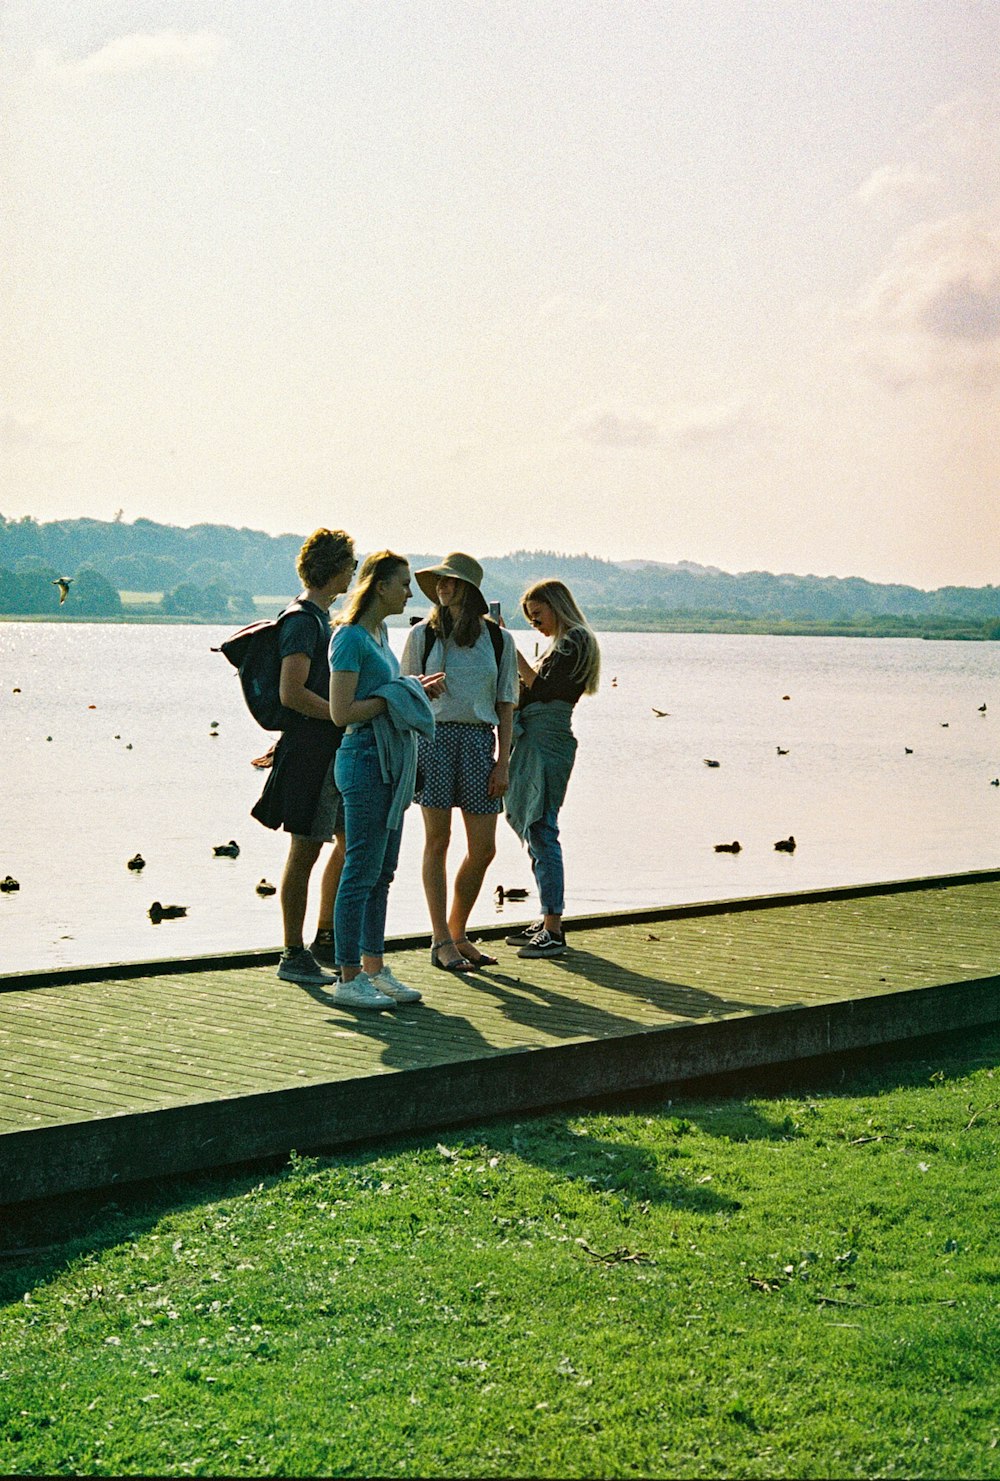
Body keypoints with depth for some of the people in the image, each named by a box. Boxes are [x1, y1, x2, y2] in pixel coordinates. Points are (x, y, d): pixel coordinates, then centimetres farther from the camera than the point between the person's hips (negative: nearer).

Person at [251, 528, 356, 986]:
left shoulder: (321, 618, 17)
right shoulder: (303, 621, -14)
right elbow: (292, 694, -22)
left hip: (334, 750, 10)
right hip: (309, 749, -10)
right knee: (306, 849, -5)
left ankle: (324, 939, 25)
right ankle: (293, 955, 1)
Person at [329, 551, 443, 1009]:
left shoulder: (380, 632, 15)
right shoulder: (350, 637, -13)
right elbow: (341, 712, -18)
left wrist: (414, 689, 10)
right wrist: (395, 697, -13)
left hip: (390, 761, 10)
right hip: (365, 760, -10)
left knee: (382, 873, 12)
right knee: (361, 872, -5)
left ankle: (374, 969, 19)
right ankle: (348, 979, 0)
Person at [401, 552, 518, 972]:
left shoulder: (498, 640, 9)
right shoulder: (423, 634, 6)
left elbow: (505, 706, 9)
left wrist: (503, 761, 1)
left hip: (479, 739, 2)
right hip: (434, 735, -2)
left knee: (483, 848, 0)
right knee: (437, 841, -1)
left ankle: (457, 932, 18)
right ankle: (441, 941, 5)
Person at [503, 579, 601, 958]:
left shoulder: (574, 641, -7)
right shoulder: (561, 643, 23)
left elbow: (543, 689, -15)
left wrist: (515, 654, -10)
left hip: (547, 742, -10)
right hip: (533, 742, 10)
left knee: (540, 831, -13)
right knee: (533, 830, 11)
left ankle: (553, 931, -15)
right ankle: (549, 922, 16)